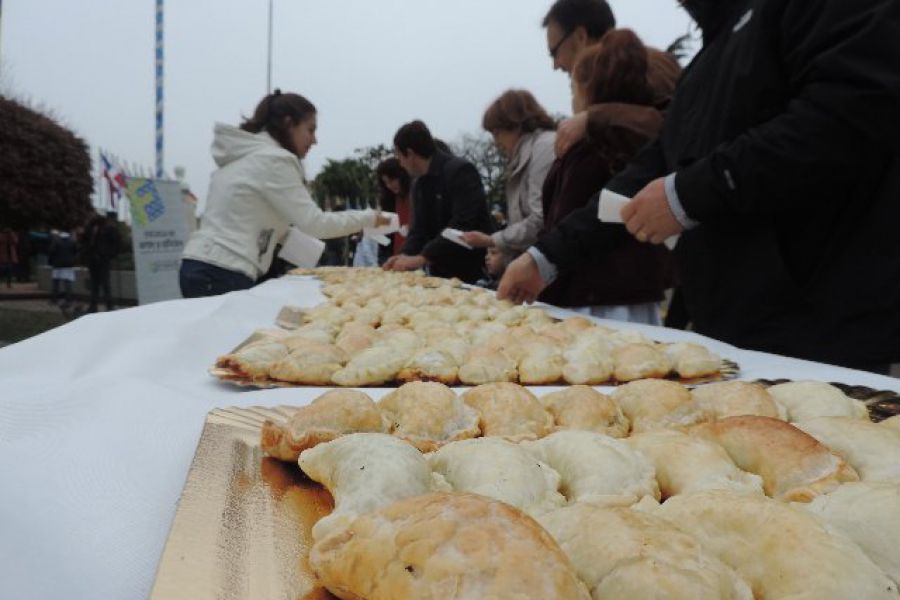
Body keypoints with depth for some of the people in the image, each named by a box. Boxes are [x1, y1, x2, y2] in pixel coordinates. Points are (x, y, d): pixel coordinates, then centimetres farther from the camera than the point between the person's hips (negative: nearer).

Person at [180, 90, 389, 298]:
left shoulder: (244, 155, 17)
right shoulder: (274, 159, -10)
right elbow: (314, 223, -13)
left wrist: (283, 235, 12)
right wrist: (369, 218, -3)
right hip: (223, 275, -10)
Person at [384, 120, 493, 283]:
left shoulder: (460, 171, -15)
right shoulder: (419, 184, 12)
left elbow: (462, 226, -24)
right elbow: (420, 229, 10)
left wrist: (423, 258, -26)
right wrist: (406, 255, -10)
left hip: (471, 273, -7)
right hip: (440, 273, 8)